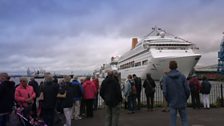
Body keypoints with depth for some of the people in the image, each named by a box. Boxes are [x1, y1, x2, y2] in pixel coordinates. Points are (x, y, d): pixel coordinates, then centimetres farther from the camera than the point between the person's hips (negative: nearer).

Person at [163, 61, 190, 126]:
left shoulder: (166, 78, -5)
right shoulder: (182, 76, -4)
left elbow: (164, 92, -10)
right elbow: (187, 90, -7)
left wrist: (168, 101, 6)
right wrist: (185, 99, 9)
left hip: (172, 103, 0)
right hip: (182, 103, 1)